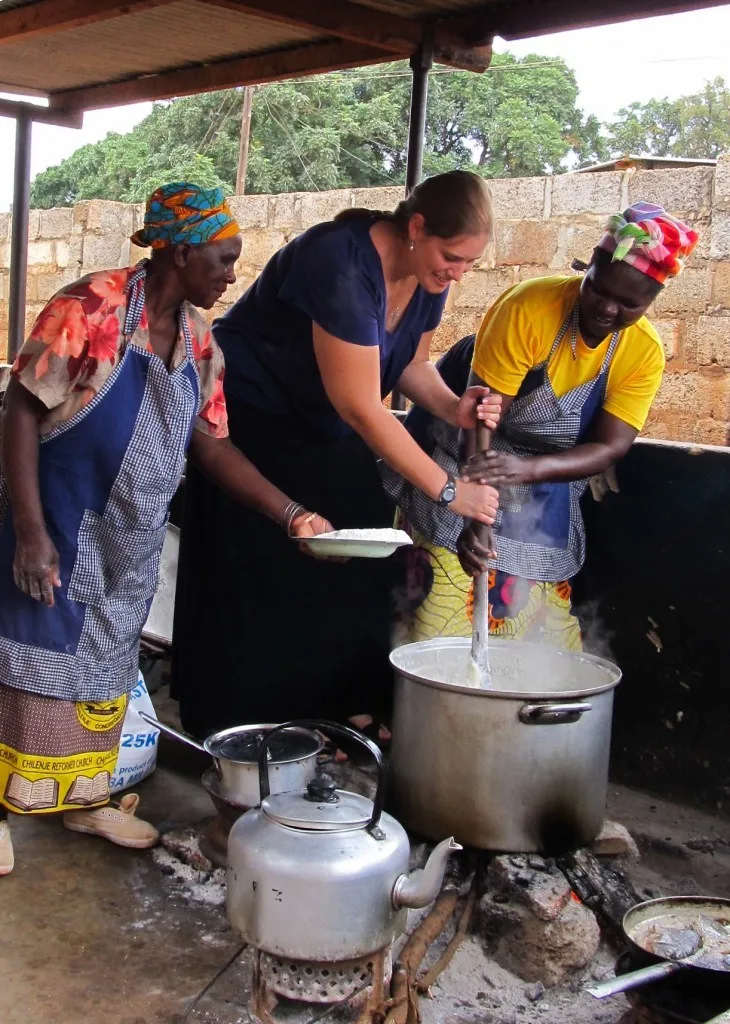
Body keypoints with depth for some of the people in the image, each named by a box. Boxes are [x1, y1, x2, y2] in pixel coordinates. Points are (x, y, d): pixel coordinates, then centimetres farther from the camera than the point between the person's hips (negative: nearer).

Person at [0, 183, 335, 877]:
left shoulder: (199, 343, 3)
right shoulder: (91, 308, -18)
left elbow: (210, 445, 5)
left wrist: (292, 515, -3)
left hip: (133, 540, 7)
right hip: (58, 529, -6)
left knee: (106, 664, 16)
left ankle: (85, 796, 33)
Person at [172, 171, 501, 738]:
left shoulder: (428, 273, -9)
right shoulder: (342, 263, -34)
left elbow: (411, 362, 6)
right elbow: (361, 407, -33)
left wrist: (453, 407, -16)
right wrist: (447, 489, -29)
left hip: (328, 431, 8)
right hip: (253, 419, -8)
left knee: (355, 573, 3)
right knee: (266, 580, -5)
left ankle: (346, 711, 13)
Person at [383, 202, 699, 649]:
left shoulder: (645, 353, -13)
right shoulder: (530, 307, -26)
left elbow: (610, 446, -18)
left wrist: (529, 469, -39)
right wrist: (473, 513, -40)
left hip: (546, 491, 4)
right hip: (463, 466, -4)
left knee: (548, 636, 6)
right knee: (443, 624, -10)